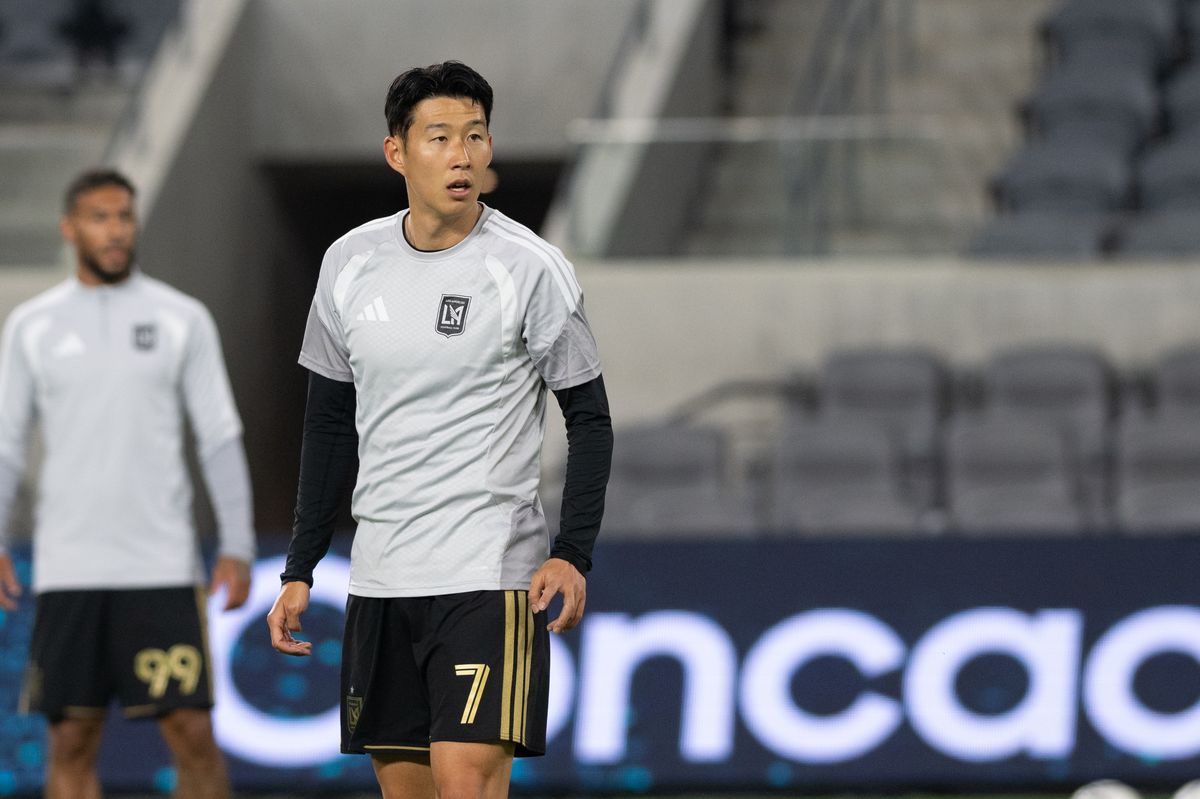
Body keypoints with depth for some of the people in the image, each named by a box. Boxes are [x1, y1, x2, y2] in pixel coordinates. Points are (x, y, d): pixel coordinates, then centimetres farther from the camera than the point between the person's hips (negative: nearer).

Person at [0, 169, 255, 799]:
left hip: (163, 564, -1)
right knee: (71, 740, 1)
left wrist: (237, 546, -4)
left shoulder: (182, 319, 4)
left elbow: (220, 440, 4)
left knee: (193, 734, -7)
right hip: (67, 572, 1)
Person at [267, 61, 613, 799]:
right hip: (380, 574, 5)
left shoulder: (532, 267, -7)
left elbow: (590, 420, -2)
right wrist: (300, 570, 12)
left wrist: (573, 554, -14)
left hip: (490, 575, -5)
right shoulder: (351, 262, 7)